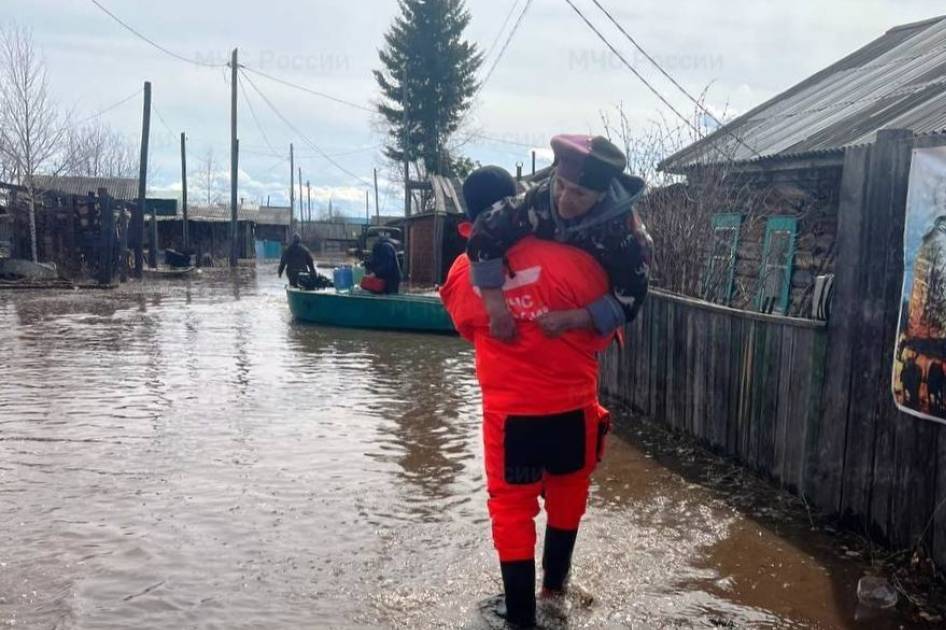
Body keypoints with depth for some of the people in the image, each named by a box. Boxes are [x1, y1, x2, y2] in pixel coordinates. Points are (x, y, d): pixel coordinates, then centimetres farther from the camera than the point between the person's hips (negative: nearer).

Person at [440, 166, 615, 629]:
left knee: (512, 508, 14)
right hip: (573, 407, 1)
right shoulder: (572, 260, -16)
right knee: (567, 496, 24)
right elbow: (604, 332, -4)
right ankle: (554, 581, 43)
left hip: (509, 414, 0)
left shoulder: (462, 275, -8)